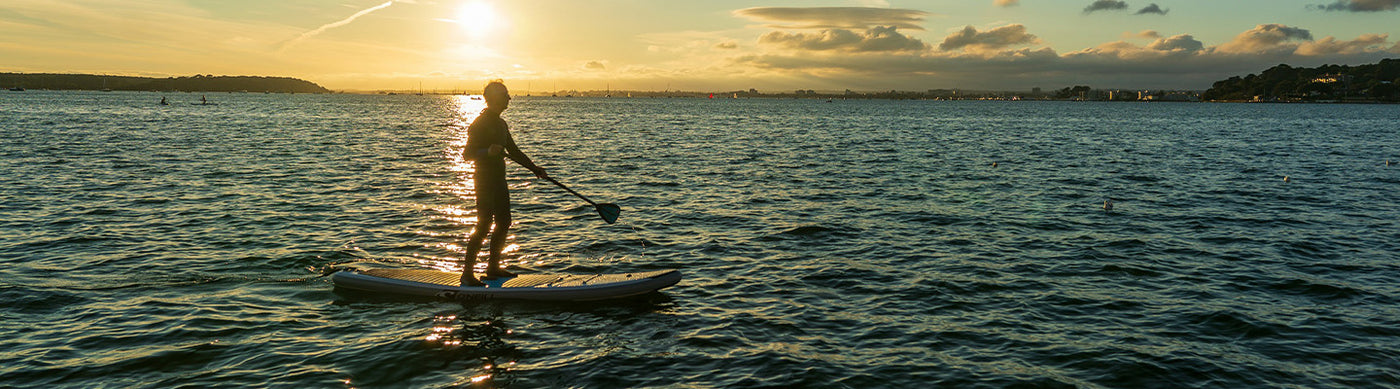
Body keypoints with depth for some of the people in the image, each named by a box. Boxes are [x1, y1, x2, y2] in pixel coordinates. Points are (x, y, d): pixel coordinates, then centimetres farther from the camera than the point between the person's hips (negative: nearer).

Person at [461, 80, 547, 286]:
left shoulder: (500, 123, 15)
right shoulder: (480, 123, -12)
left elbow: (514, 151, 24)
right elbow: (466, 153, -19)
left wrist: (534, 168, 20)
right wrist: (487, 151, -34)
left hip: (499, 179, 9)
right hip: (485, 180, -9)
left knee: (503, 222, 11)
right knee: (484, 225, -11)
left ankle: (493, 267, 22)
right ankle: (467, 273, -5)